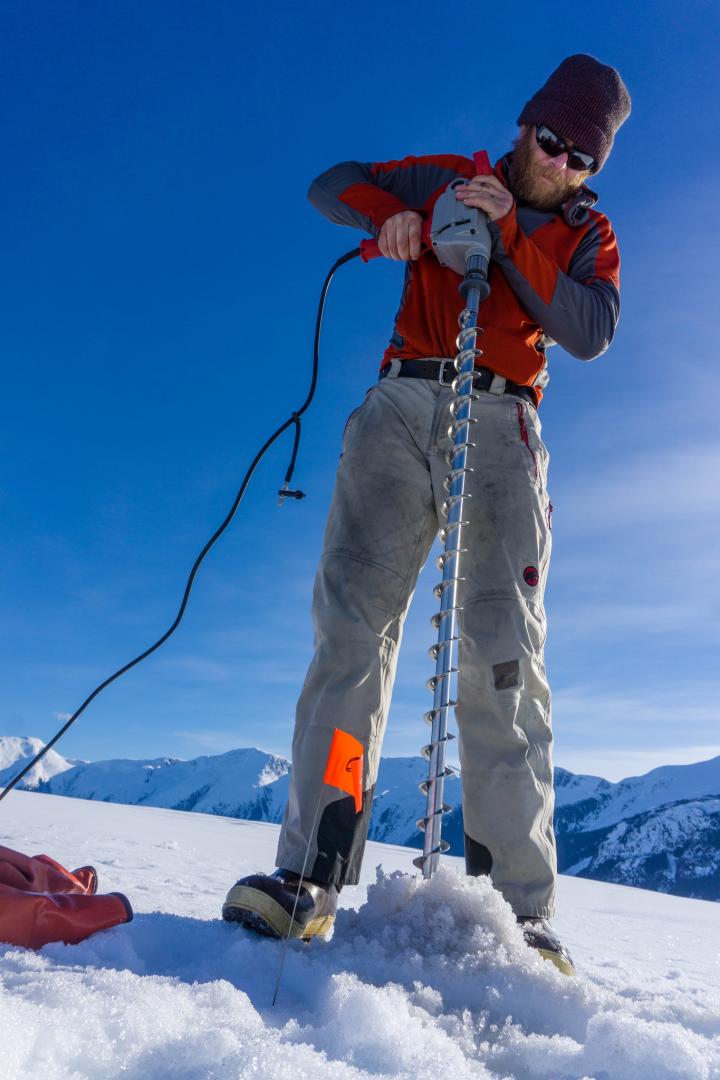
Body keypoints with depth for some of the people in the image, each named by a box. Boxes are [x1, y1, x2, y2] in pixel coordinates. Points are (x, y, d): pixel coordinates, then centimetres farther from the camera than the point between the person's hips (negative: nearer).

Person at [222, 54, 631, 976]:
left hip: (502, 425, 0)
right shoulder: (448, 181, 23)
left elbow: (590, 331, 2)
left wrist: (509, 233, -5)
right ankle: (311, 874, -17)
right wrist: (388, 215, -1)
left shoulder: (589, 235, 21)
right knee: (353, 622, -16)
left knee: (502, 657, -13)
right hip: (404, 405, 1)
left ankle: (517, 907, -12)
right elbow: (333, 186, 20)